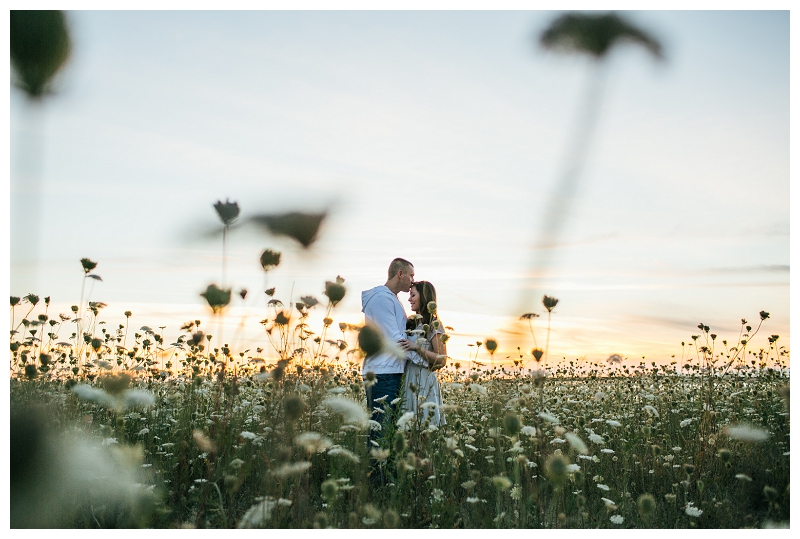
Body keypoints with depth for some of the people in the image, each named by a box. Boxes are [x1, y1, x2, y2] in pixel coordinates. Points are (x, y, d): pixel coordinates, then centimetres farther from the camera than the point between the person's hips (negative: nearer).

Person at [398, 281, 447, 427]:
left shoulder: (434, 324, -8)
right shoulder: (413, 322, 13)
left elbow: (442, 360, -13)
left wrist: (417, 347, -20)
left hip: (424, 382, -7)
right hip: (409, 380, 7)